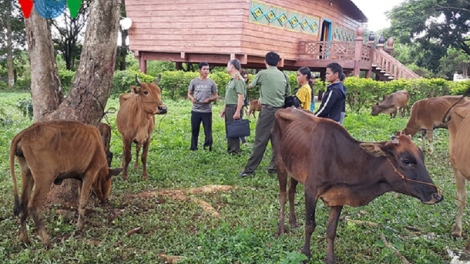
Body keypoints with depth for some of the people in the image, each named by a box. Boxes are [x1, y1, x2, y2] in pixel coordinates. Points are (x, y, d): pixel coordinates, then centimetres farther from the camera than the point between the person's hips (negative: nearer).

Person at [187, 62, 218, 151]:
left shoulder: (211, 83, 2)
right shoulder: (194, 81, 4)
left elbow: (216, 96, 6)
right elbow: (189, 94, 11)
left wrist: (209, 99, -15)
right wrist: (192, 98, -11)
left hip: (207, 111, -1)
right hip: (195, 111, 1)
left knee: (208, 130, 1)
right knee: (194, 130, 9)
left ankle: (208, 147, 10)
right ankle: (193, 148, 20)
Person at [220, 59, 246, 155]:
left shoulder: (238, 79, -15)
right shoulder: (231, 79, 16)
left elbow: (241, 96, -21)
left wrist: (238, 112, -25)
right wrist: (224, 108, 21)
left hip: (234, 108, -10)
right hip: (229, 108, 10)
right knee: (228, 130, 13)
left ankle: (235, 152, 3)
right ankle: (229, 149, 22)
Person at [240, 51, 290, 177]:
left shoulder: (262, 73, -3)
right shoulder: (283, 75, 8)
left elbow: (250, 86, 13)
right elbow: (288, 92, 17)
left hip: (267, 110, -4)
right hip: (280, 110, 4)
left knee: (260, 140, -4)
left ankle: (250, 169, -2)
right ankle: (274, 167, 14)